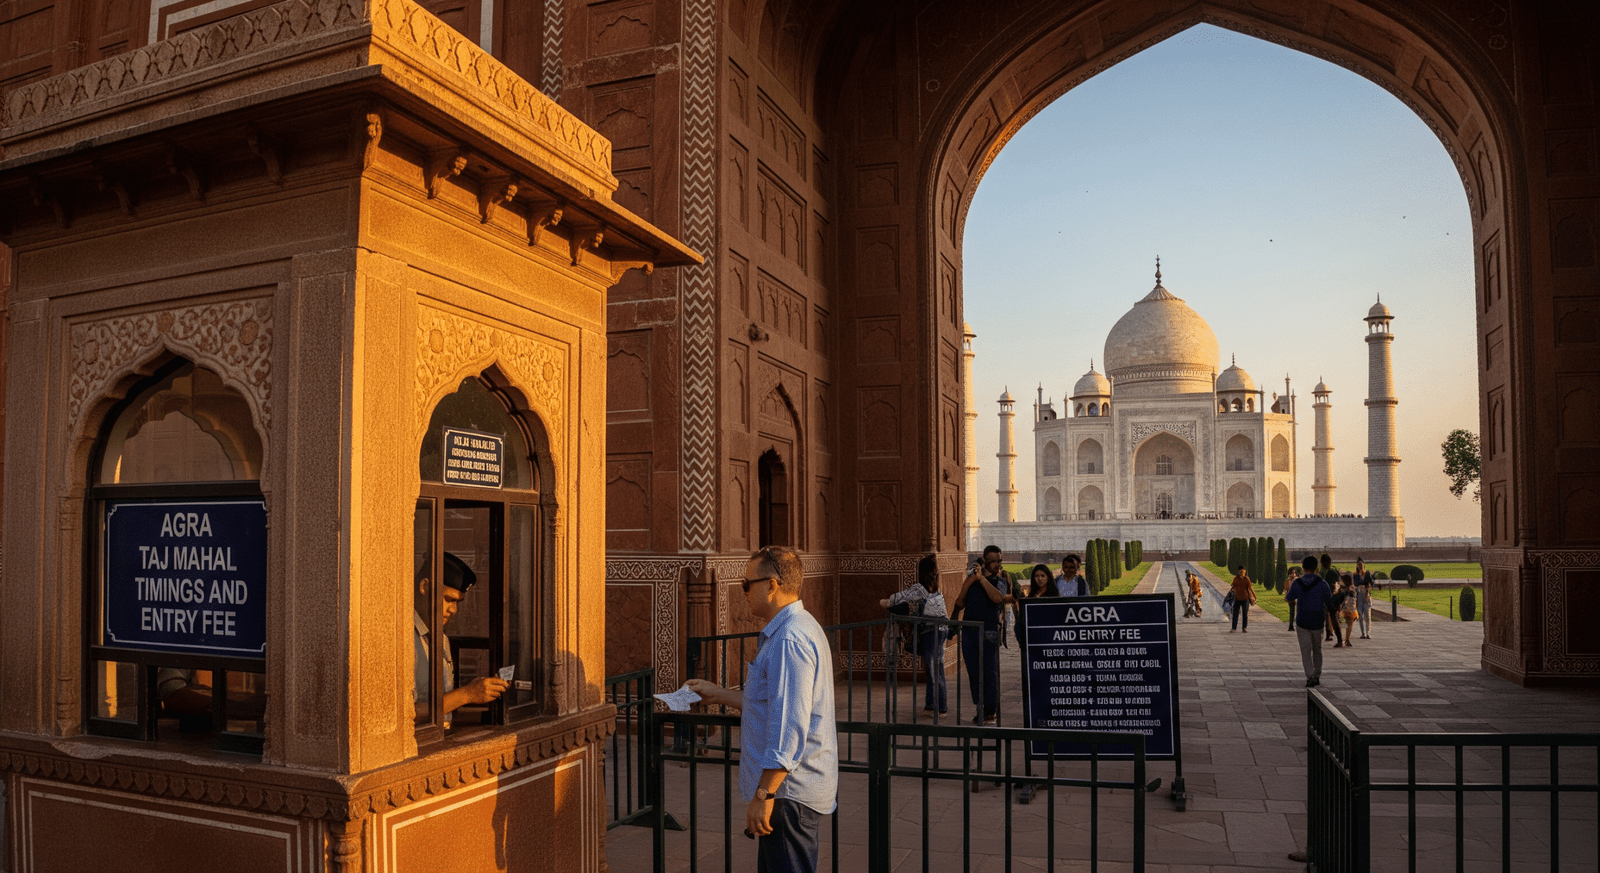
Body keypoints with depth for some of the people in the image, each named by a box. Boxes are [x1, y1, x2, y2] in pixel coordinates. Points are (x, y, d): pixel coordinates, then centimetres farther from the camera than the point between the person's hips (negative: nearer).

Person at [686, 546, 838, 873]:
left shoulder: (788, 641, -21)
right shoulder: (800, 628, 14)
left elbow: (789, 727, -26)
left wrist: (763, 795, -24)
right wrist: (719, 694, 25)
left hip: (789, 792, -11)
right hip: (795, 788, 11)